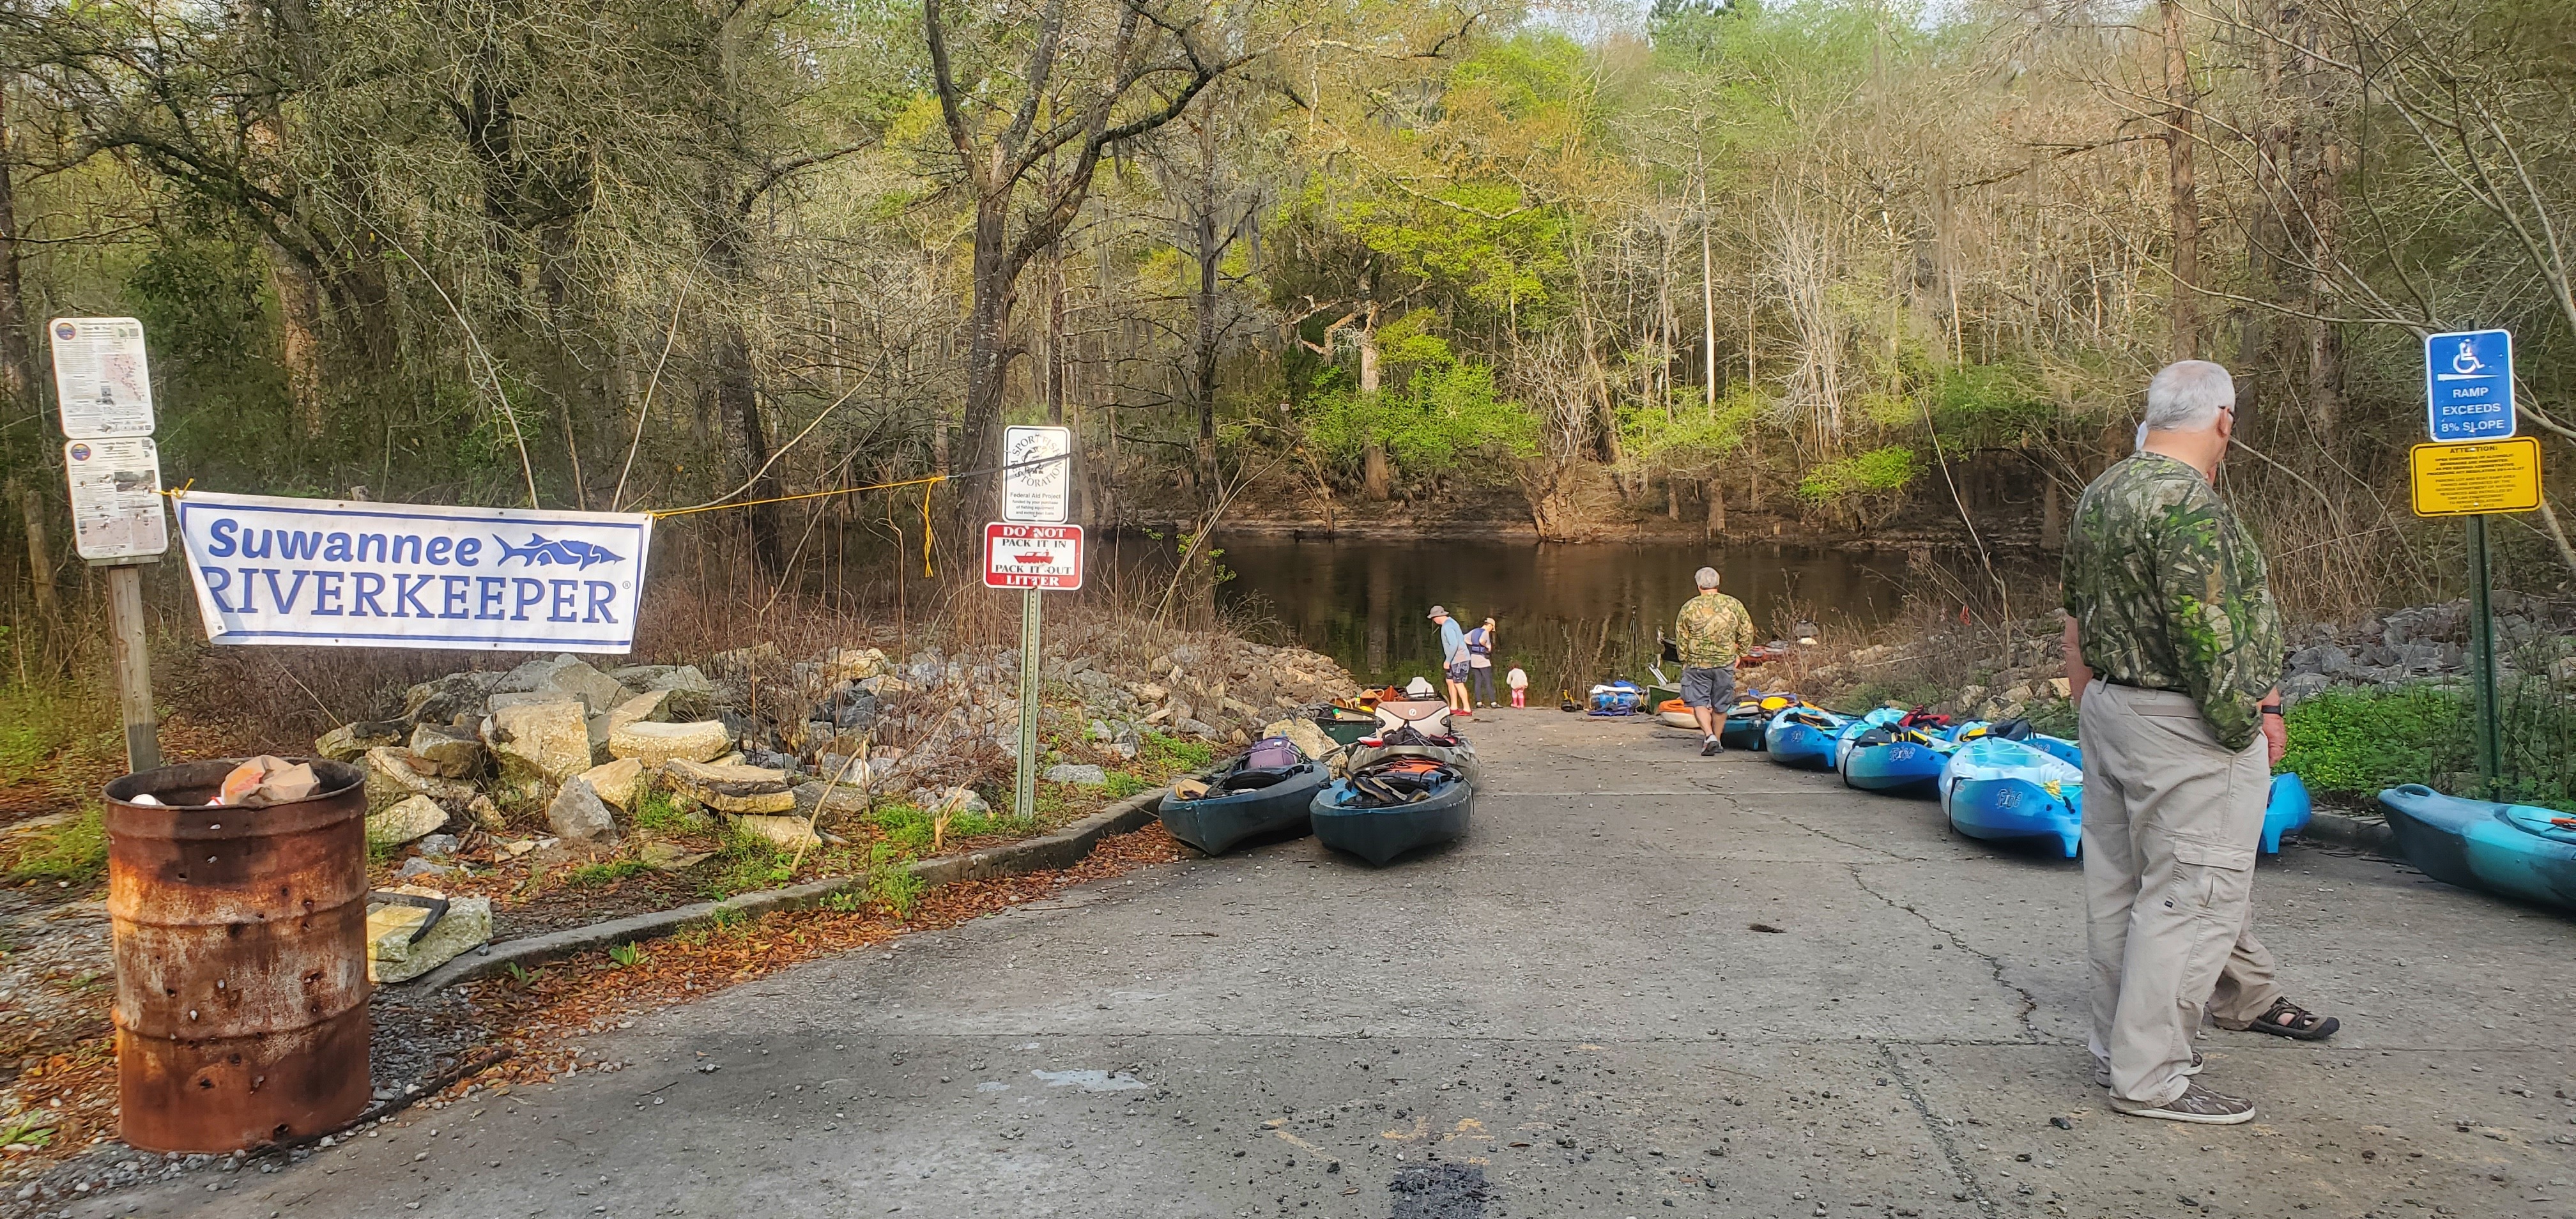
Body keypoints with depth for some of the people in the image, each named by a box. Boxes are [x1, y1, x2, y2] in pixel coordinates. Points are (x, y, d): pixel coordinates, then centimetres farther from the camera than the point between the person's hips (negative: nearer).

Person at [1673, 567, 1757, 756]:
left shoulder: (1689, 607, -5)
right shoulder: (1734, 605, -1)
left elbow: (1681, 639, -1)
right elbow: (1747, 632, 5)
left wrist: (1685, 661, 11)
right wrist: (1738, 654, 16)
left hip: (1697, 663, -2)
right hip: (1725, 663, 2)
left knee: (1699, 702, 5)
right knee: (1721, 704, 14)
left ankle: (1710, 736, -14)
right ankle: (1717, 742, 24)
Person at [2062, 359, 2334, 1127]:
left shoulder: (2099, 496, 11)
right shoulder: (2189, 502, -19)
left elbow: (2078, 622, 17)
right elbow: (2206, 636, -22)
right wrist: (2246, 726, -12)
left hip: (2109, 711, 10)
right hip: (2183, 730, -10)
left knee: (2119, 886, 14)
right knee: (2190, 895, -3)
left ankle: (2120, 1048, 25)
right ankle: (2150, 1077, 2)